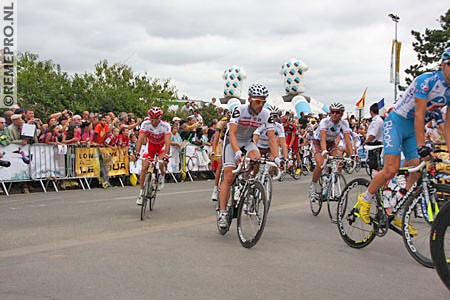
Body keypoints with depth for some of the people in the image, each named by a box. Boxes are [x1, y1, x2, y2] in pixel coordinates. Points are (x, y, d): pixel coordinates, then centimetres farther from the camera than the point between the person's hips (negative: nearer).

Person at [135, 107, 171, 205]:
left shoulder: (165, 126, -28)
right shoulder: (145, 124, -24)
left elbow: (167, 142, -36)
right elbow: (140, 139, -30)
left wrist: (166, 154, -50)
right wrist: (137, 152, -43)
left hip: (162, 146, -2)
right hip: (150, 145, 2)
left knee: (161, 163, -29)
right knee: (144, 168, -9)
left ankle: (162, 176, 7)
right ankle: (141, 193, -1)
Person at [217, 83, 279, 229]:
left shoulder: (266, 114, -18)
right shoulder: (239, 110, -28)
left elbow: (272, 137, -19)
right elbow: (232, 133, -36)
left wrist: (276, 158, -31)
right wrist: (237, 152, -52)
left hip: (248, 142, 3)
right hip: (232, 142, -3)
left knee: (257, 159, -29)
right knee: (228, 177, -12)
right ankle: (222, 213, -7)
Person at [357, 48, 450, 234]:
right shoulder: (427, 81, -22)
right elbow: (419, 115, -27)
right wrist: (421, 146, -33)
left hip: (414, 128, 7)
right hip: (396, 122, -7)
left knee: (416, 172, -3)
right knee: (391, 169, -18)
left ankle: (400, 217, 9)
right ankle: (365, 199, 5)